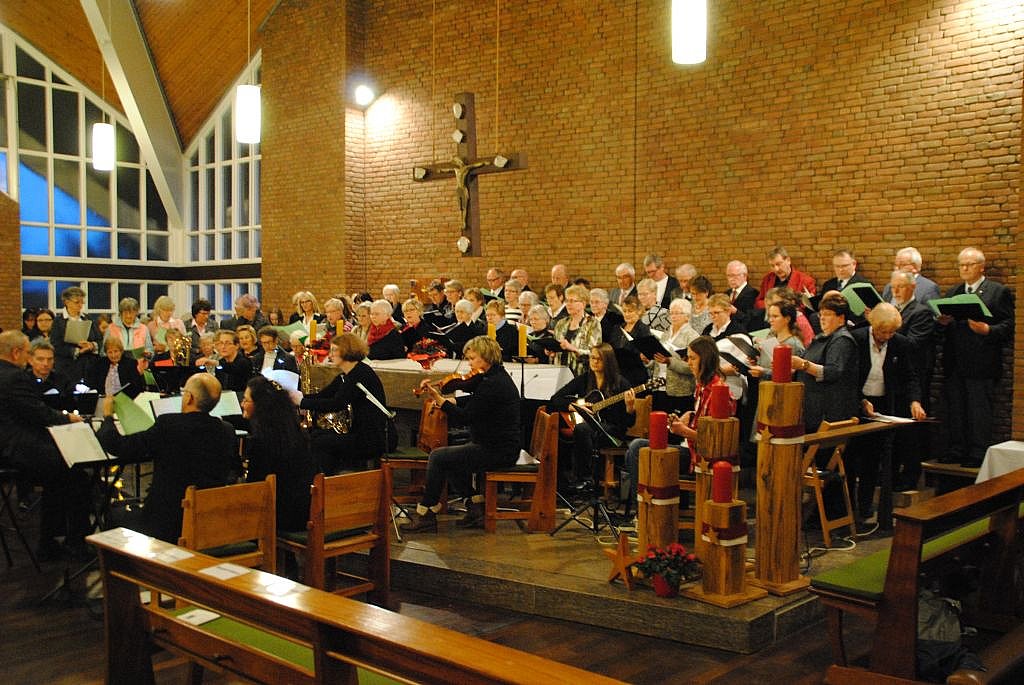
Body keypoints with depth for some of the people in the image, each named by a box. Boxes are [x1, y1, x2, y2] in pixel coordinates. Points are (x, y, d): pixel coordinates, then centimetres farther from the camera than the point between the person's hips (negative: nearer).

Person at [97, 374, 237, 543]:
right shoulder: (227, 431, -4)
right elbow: (236, 466, 14)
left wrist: (108, 416, 9)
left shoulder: (168, 425, -18)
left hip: (168, 527, -5)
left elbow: (118, 446, -11)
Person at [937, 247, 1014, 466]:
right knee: (954, 410, 10)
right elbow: (944, 330, 19)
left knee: (979, 411, -2)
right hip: (954, 364, 6)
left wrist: (987, 330, -22)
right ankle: (957, 450, 19)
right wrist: (942, 322, -3)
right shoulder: (953, 292, 17)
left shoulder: (999, 292, 0)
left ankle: (978, 454, 6)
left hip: (981, 365, -5)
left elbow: (1008, 326, -6)